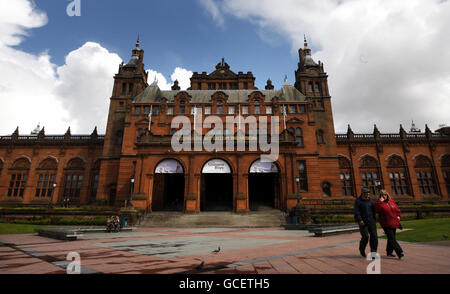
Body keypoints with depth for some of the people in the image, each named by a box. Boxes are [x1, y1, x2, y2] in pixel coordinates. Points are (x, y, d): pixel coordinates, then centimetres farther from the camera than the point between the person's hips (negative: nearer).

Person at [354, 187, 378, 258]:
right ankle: (362, 249, 19)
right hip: (363, 222, -5)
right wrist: (360, 220, -20)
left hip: (371, 221, 5)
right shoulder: (358, 201, -4)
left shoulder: (370, 200, 12)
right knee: (365, 237, -7)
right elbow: (356, 211, -11)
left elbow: (373, 210, 21)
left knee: (374, 236, -2)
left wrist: (374, 219, 17)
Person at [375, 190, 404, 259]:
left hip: (394, 223, 6)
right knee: (392, 238, -12)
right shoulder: (379, 203, -8)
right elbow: (378, 209, -29)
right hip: (386, 224, -6)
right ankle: (399, 252, -15)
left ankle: (389, 252, 25)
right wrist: (381, 201, -26)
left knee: (391, 238, 14)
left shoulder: (391, 201, 8)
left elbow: (397, 209, 19)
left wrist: (398, 215, 6)